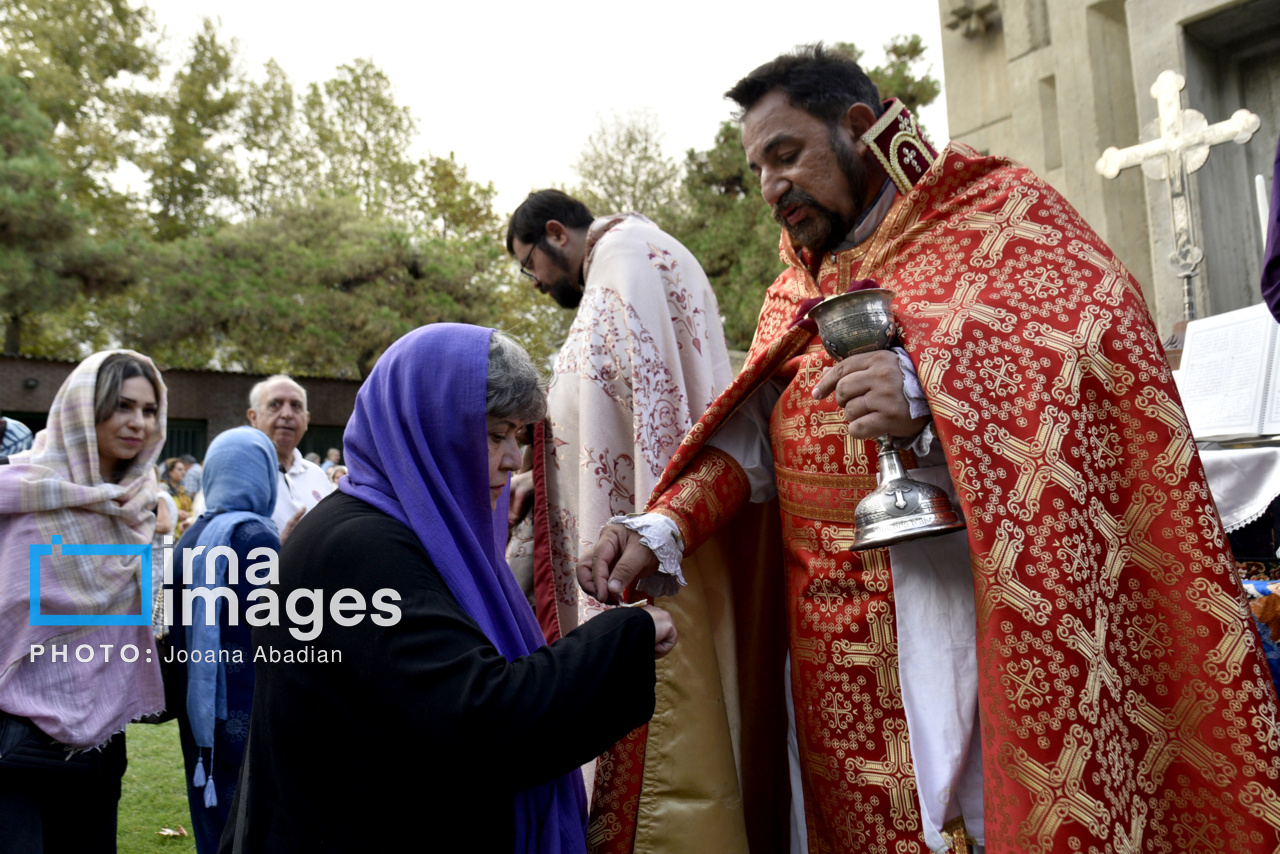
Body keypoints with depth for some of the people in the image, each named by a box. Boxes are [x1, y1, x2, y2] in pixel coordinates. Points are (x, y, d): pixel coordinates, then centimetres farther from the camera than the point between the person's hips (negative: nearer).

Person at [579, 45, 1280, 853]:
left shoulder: (1000, 211, 0)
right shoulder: (796, 289, 17)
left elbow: (1106, 358, -12)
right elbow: (750, 435, 7)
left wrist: (929, 393, -25)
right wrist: (663, 527, -10)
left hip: (982, 612, -5)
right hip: (837, 636, 5)